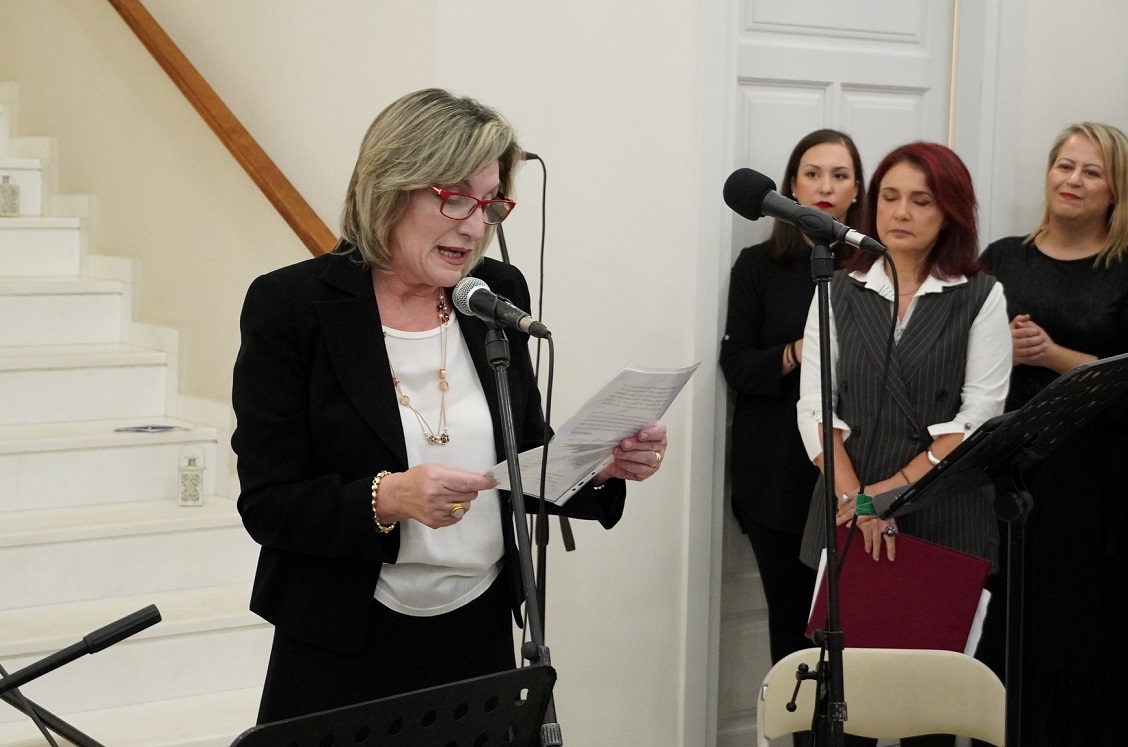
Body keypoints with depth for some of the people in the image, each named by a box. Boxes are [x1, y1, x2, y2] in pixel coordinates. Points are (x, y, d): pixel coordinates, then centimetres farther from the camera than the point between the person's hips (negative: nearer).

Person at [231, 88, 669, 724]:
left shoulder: (500, 294, 2)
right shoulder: (290, 305, -11)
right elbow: (267, 504, -13)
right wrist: (391, 497, -29)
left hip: (480, 639, 4)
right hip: (344, 656, -4)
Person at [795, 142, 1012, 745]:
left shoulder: (980, 298, 3)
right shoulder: (838, 292, 9)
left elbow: (979, 416, -5)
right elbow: (815, 406, 1)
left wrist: (894, 489, -13)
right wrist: (856, 500, -13)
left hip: (944, 520, -1)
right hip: (849, 518, 2)